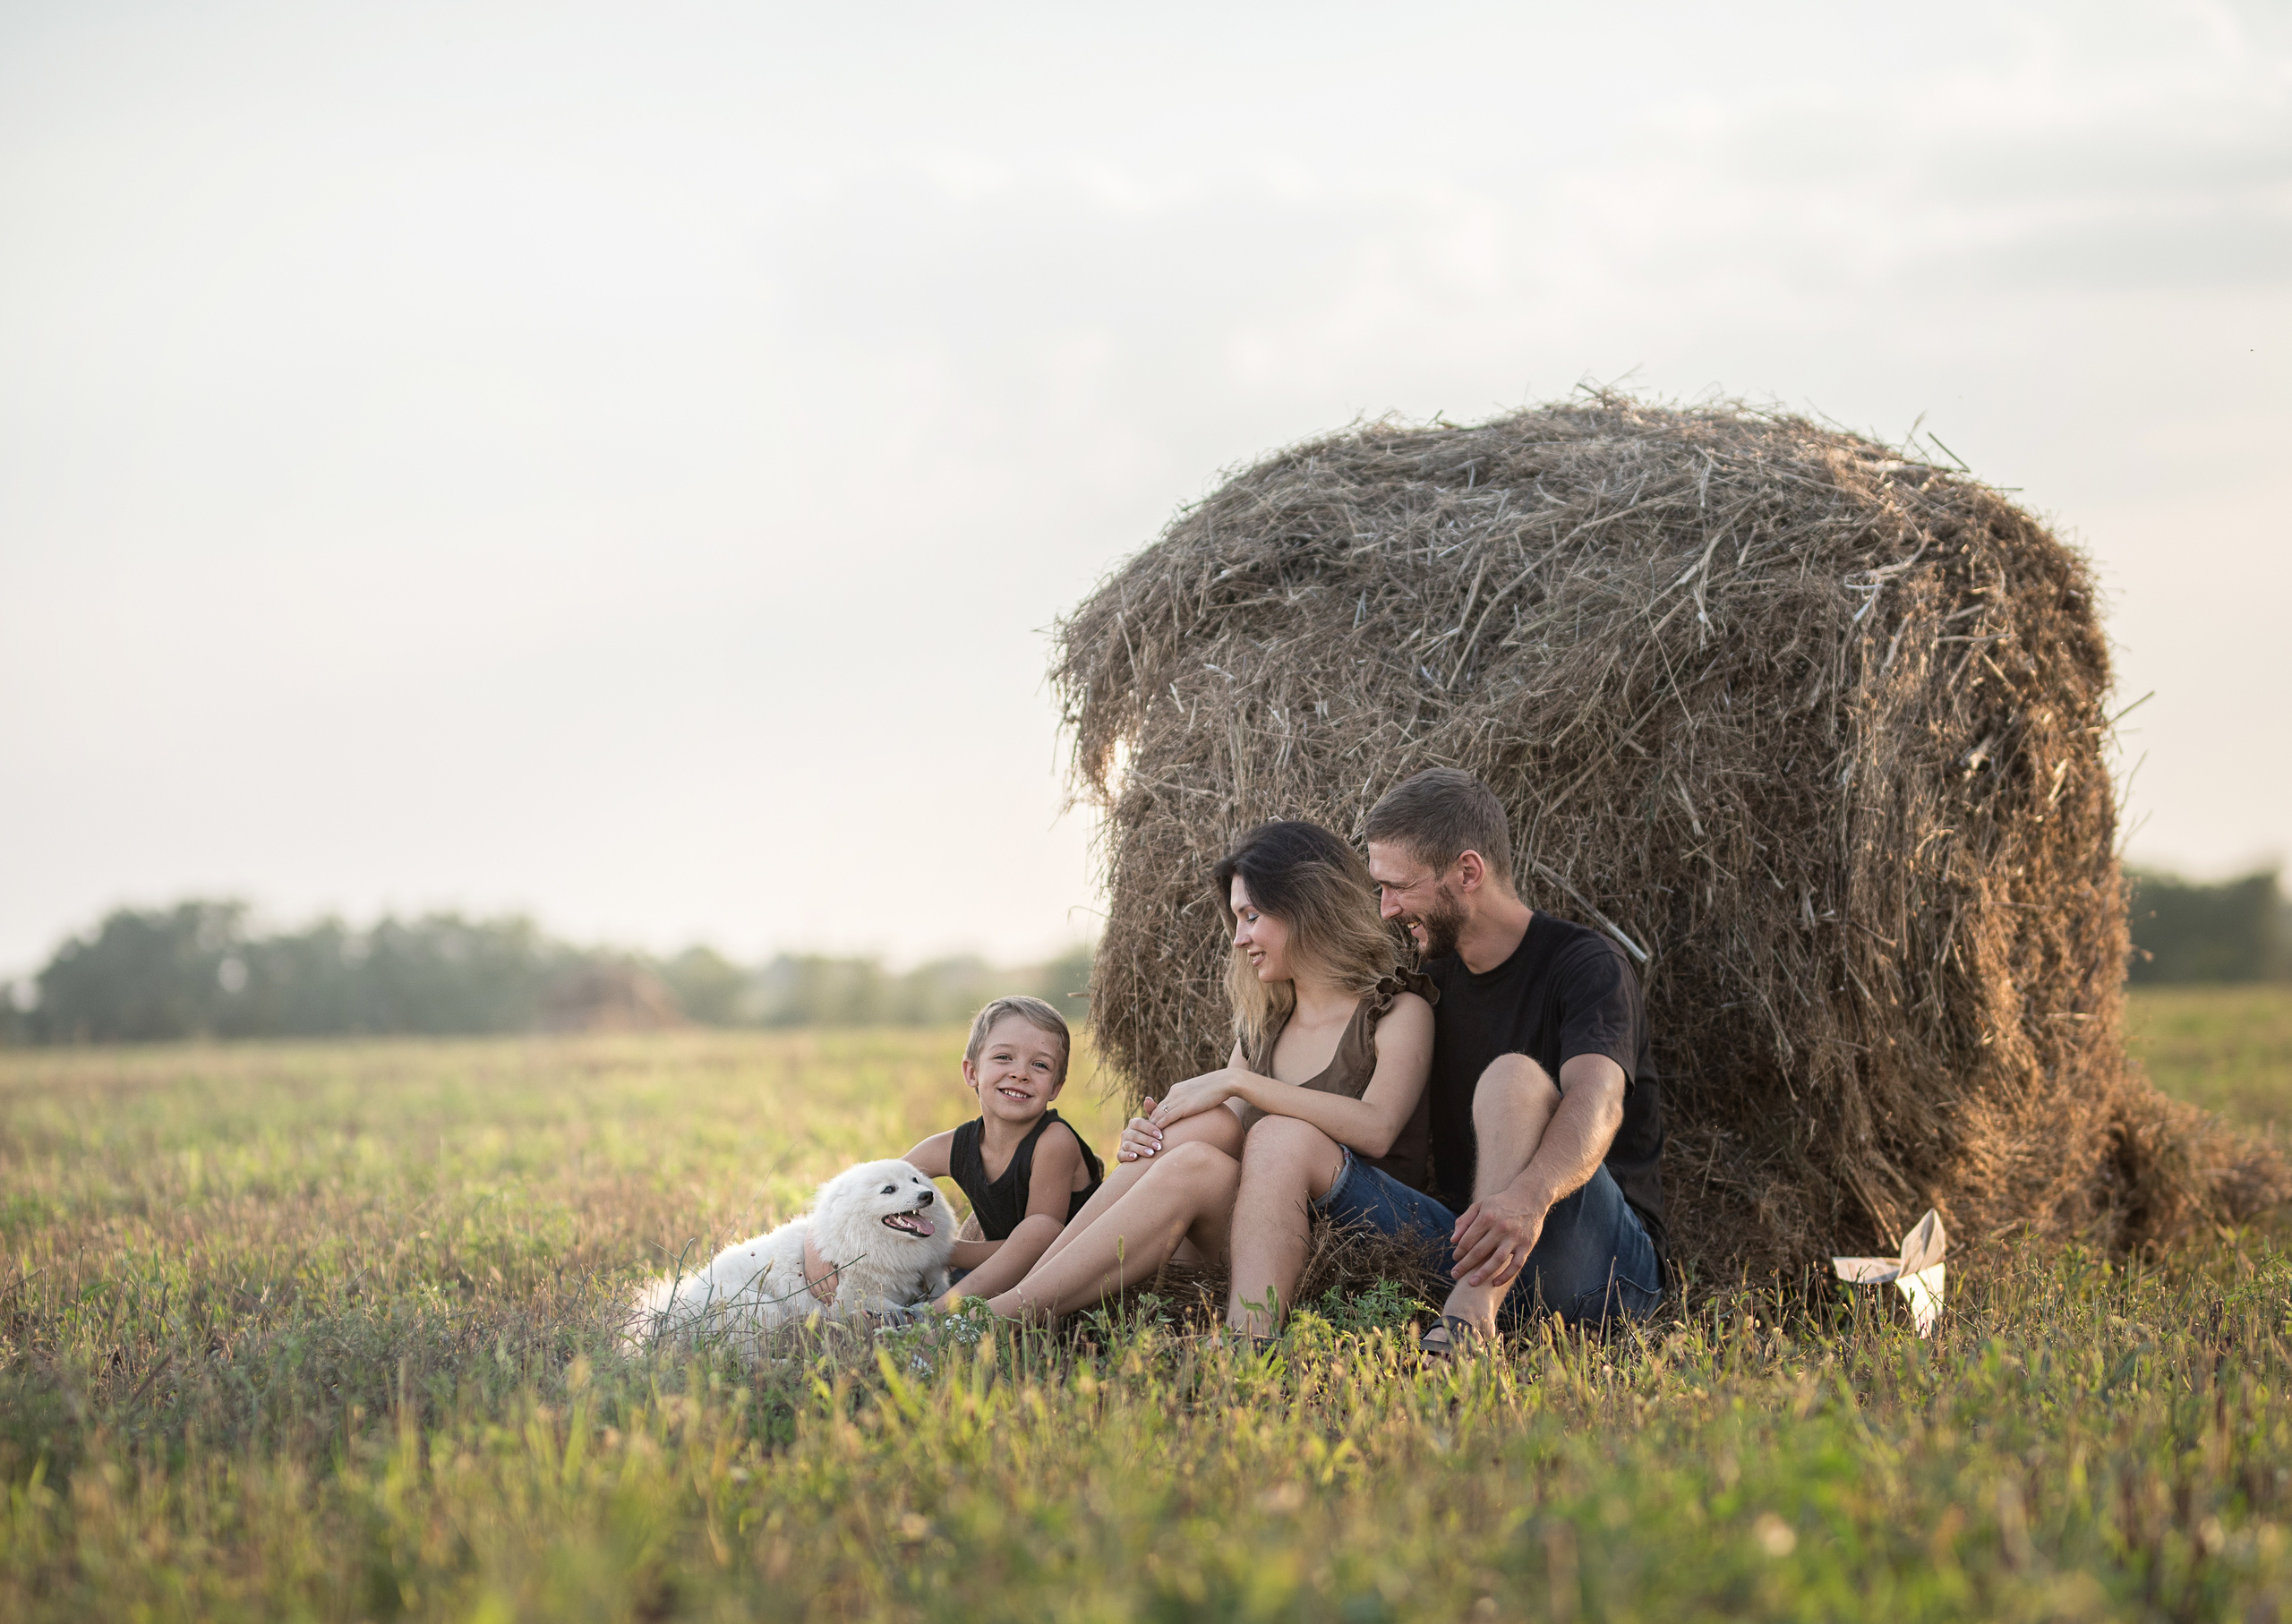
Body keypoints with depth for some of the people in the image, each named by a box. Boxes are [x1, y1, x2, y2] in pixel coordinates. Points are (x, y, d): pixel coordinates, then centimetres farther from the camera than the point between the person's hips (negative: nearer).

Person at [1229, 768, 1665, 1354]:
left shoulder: (1586, 964, -7)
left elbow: (1596, 1101, -27)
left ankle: (1471, 1319, -42)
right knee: (1282, 1138, -11)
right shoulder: (1432, 981, 15)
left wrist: (1530, 1194, -49)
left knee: (1513, 1075, -30)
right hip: (1466, 1247, 6)